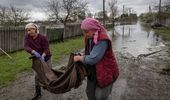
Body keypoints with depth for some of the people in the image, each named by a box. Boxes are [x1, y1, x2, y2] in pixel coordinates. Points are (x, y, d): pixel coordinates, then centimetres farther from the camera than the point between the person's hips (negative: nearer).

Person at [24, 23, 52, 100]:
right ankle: (38, 93, 14)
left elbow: (46, 49, -21)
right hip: (36, 59, 3)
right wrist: (34, 52, -43)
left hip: (45, 58, -2)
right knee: (37, 75, 1)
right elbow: (26, 47, -25)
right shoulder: (27, 37, -11)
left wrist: (43, 56, -41)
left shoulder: (43, 38, -21)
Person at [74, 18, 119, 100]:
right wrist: (83, 55, -5)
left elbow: (92, 59, -31)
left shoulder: (102, 40, -27)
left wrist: (79, 58, -18)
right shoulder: (90, 38, 0)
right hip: (93, 72, 8)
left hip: (105, 73, -8)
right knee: (90, 93, 18)